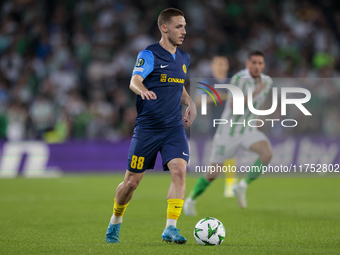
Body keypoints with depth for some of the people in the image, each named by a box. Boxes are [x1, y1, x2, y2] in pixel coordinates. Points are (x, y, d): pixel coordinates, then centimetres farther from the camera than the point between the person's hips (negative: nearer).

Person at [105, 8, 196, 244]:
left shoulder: (184, 58, 12)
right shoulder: (149, 54, -8)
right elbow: (134, 81, -23)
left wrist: (190, 103, 10)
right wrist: (143, 90, -46)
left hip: (174, 127, 4)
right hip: (147, 127, -4)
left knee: (179, 170, -19)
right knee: (132, 181, 3)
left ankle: (170, 228, -17)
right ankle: (115, 222, 29)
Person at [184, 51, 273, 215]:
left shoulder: (267, 81, -2)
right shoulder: (240, 78, -24)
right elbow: (233, 106, -33)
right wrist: (255, 92, -38)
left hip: (248, 130, 5)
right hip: (228, 132, -5)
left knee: (267, 153, -26)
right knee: (212, 175, 3)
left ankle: (242, 186, -8)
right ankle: (191, 200, 31)